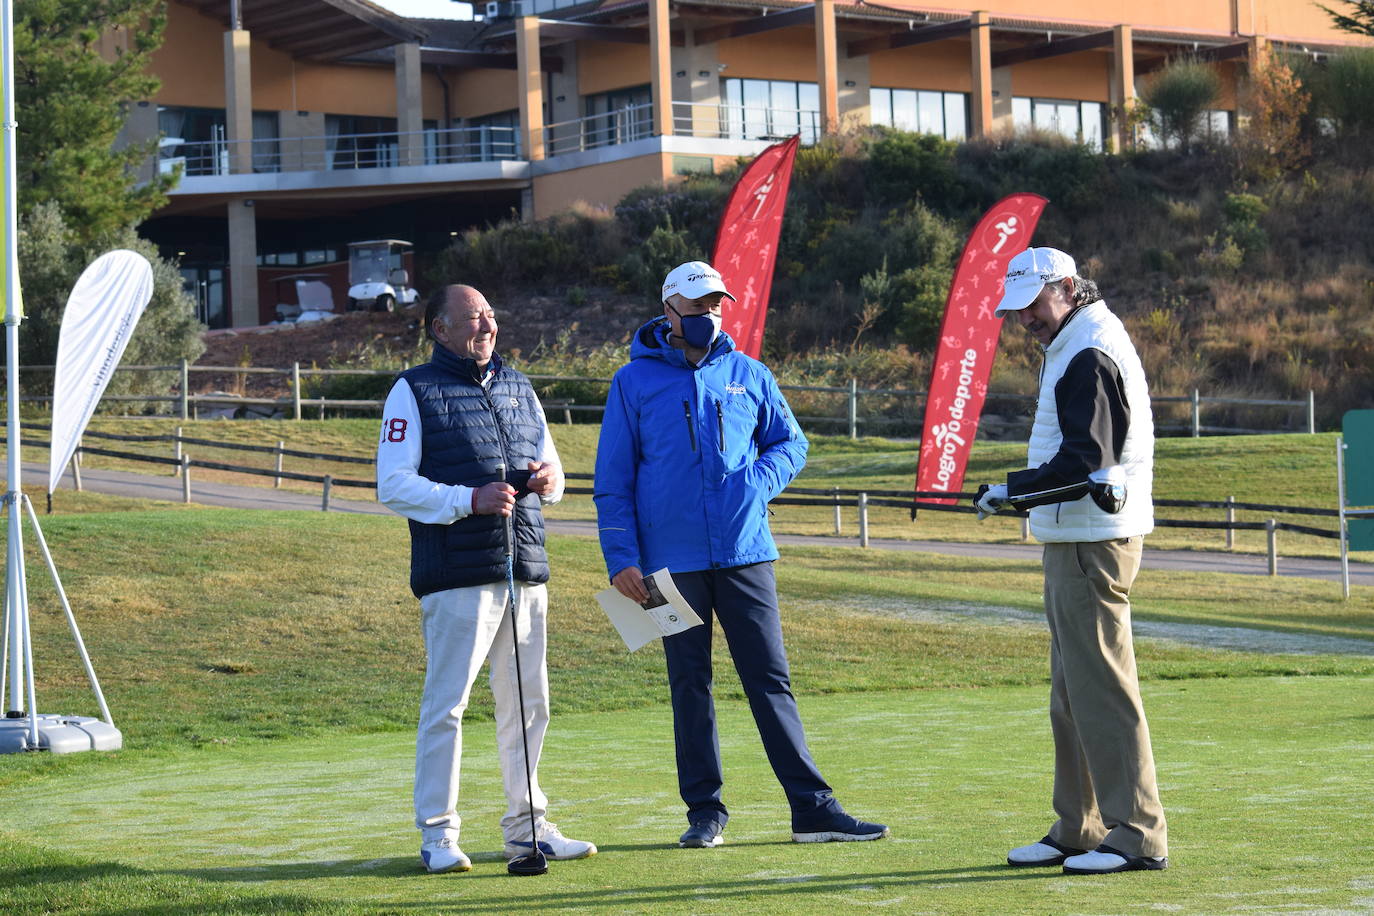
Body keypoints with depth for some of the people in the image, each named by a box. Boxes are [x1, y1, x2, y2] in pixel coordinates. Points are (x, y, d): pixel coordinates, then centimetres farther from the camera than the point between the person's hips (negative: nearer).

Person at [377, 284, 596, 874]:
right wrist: (470, 499, -18)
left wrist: (549, 480, -1)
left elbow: (550, 468, 25)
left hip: (526, 568, 6)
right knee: (446, 702, -6)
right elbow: (393, 486, -7)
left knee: (528, 700, 9)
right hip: (456, 574, -6)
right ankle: (438, 835, 1)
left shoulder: (518, 389, 20)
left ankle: (526, 825, 18)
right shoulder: (414, 392, 0)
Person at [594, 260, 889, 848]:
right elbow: (612, 479, 3)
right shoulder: (635, 382, 3)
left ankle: (812, 808, 0)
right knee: (690, 685, 5)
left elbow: (790, 442, 17)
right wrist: (620, 558, -6)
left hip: (745, 554, 1)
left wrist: (761, 481, -5)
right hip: (673, 561, -1)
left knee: (771, 679, 1)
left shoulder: (748, 375, 9)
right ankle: (705, 812, 13)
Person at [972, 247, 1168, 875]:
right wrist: (1022, 493, 6)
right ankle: (1077, 830, 21)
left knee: (1100, 685, -10)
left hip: (1092, 545, -11)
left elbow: (1084, 461, -23)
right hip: (1074, 542, 11)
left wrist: (1012, 489, -16)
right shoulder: (1075, 348, 19)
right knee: (1071, 693, 14)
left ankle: (1138, 835, -9)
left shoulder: (1089, 357, -15)